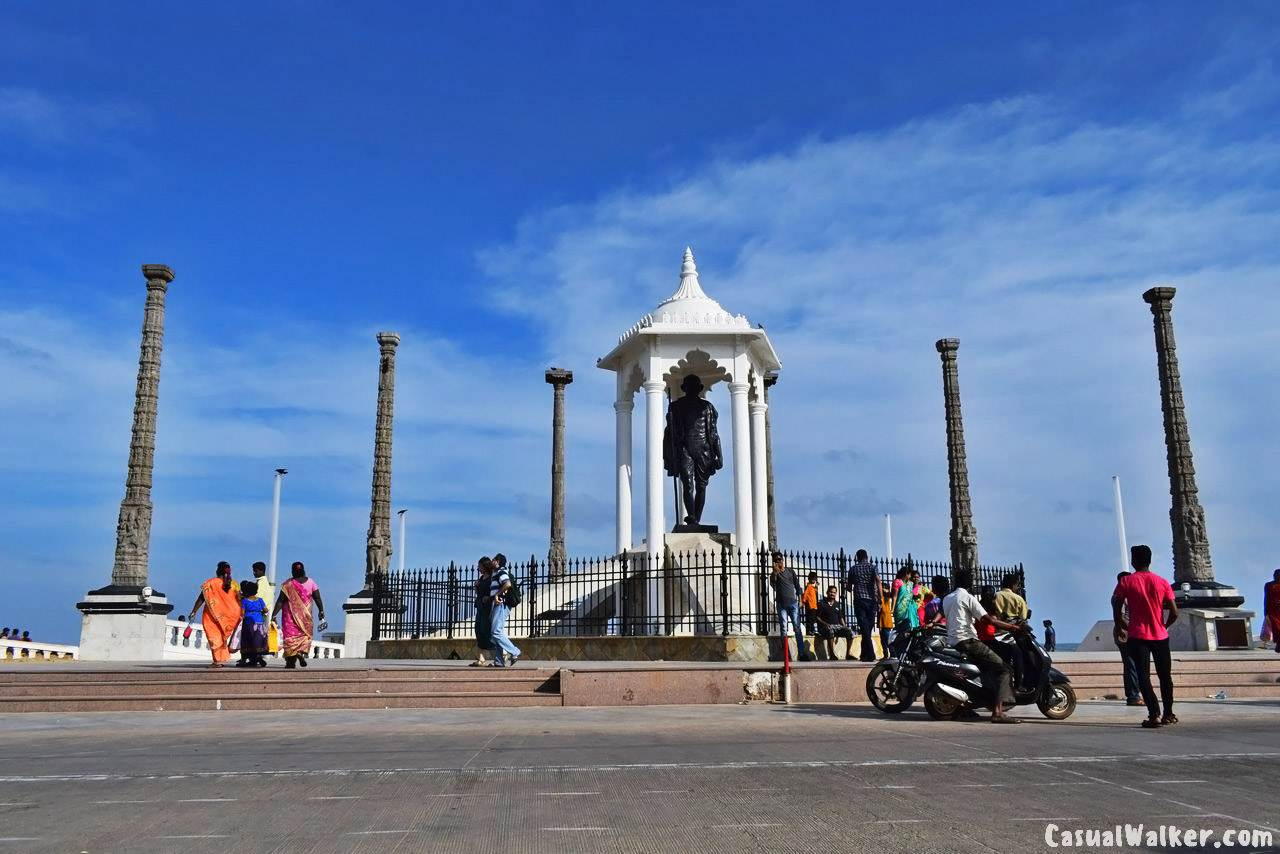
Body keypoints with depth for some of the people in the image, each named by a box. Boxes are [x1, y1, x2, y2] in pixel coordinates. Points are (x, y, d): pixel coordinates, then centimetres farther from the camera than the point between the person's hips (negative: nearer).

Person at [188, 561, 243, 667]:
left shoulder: (211, 583, -5)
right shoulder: (234, 584, 2)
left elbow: (201, 598, -6)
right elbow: (239, 601, 2)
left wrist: (193, 612, -1)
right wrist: (241, 615, 11)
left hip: (213, 616, -3)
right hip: (227, 616, 3)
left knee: (215, 637, 5)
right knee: (223, 637, 17)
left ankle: (218, 660, -1)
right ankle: (223, 660, 13)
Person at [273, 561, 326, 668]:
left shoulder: (288, 585, -6)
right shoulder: (310, 583, 0)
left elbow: (280, 601, -8)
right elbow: (317, 598, -1)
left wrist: (274, 615, -6)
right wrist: (321, 611, 6)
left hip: (290, 615, -2)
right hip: (305, 615, 2)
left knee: (290, 635, 5)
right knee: (305, 634, 13)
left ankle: (291, 661, 3)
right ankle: (302, 653, -12)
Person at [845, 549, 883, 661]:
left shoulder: (853, 569, 8)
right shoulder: (872, 567, 6)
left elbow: (849, 586, 11)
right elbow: (878, 581, -10)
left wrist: (850, 588, 36)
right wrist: (880, 599, -13)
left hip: (859, 600, -1)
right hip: (872, 600, 1)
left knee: (864, 627, -4)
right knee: (869, 627, 11)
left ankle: (870, 655, -14)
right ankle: (865, 654, 17)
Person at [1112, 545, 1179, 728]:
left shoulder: (1126, 583, -5)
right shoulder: (1162, 583, 1)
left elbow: (1116, 609, -7)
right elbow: (1174, 613, -1)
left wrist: (1120, 628, 9)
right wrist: (1163, 626, 16)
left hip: (1137, 637, -3)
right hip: (1160, 636, 3)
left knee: (1143, 676, -4)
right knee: (1165, 675, 16)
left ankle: (1154, 715, -16)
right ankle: (1168, 714, 22)